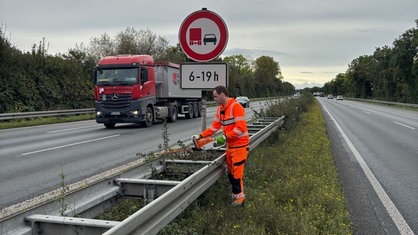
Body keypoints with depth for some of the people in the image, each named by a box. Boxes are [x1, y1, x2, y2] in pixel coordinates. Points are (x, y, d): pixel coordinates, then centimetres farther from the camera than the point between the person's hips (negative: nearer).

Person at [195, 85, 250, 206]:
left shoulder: (236, 106, -19)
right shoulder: (220, 109, 8)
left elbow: (240, 128, -24)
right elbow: (215, 126, 9)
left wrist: (225, 137, -24)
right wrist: (201, 135, 0)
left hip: (240, 145, -8)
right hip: (230, 145, 8)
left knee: (237, 172, -1)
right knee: (230, 172, 14)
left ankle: (239, 197, 14)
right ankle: (236, 193, 29)